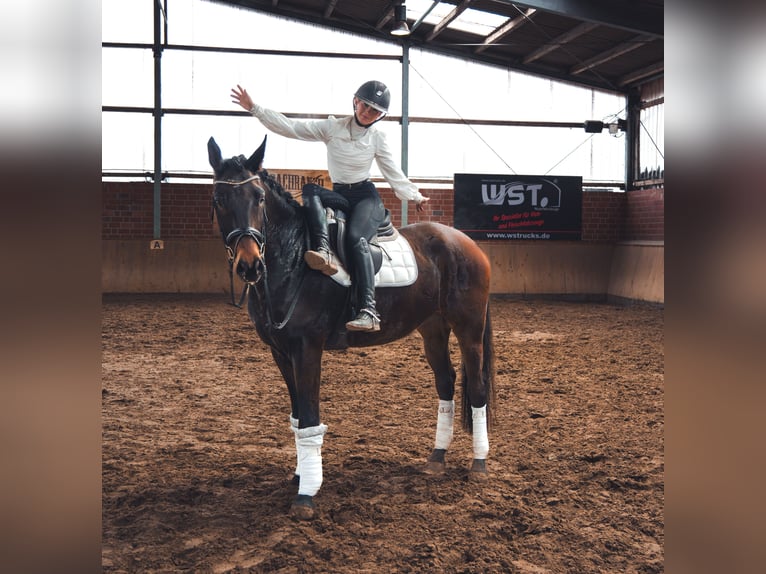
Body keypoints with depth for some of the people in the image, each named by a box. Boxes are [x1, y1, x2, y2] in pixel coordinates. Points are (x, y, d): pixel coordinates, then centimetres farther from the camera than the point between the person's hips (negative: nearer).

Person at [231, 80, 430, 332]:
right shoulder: (332, 127, 2)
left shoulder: (377, 139, 2)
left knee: (356, 238, -32)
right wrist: (254, 109, -10)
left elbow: (394, 173, 9)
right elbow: (290, 127, -4)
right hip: (339, 196, 3)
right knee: (309, 189, -29)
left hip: (367, 197, -3)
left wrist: (415, 196, 5)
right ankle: (323, 250, -48)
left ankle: (368, 312, -41)